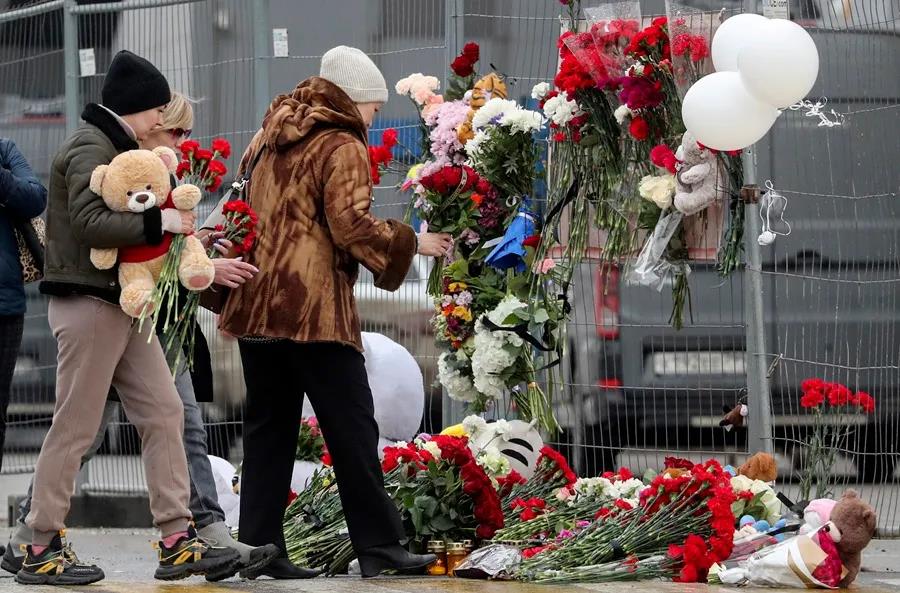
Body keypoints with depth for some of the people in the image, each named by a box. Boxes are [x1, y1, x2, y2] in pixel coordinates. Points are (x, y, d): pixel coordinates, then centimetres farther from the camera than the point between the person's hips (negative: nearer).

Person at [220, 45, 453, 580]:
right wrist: (411, 242, -4)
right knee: (352, 429, -3)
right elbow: (351, 226, -15)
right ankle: (379, 546, -2)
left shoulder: (270, 141, 19)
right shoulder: (342, 148, -6)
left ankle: (258, 549, 6)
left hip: (256, 305, 8)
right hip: (313, 309, -8)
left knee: (268, 430, 9)